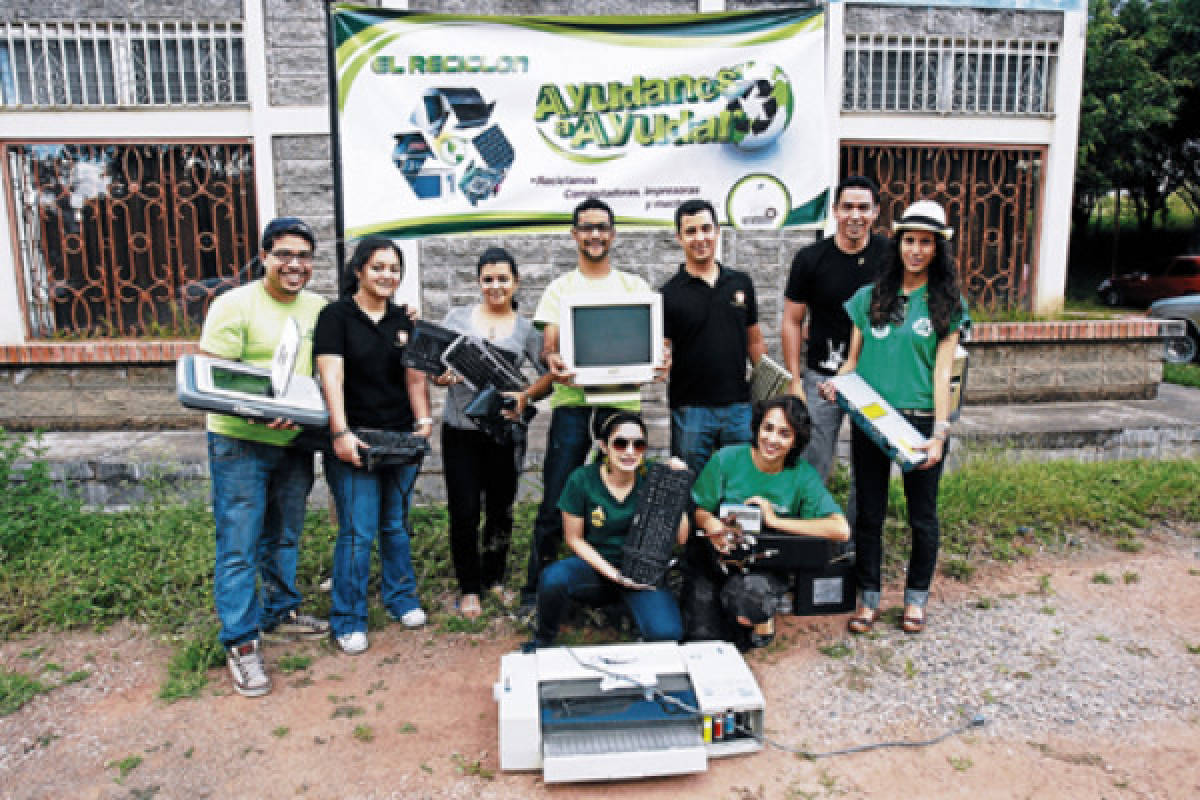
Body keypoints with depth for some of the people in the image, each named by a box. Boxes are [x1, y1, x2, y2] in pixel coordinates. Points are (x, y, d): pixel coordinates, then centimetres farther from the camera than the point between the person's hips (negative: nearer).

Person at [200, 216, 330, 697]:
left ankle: (280, 612, 37)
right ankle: (241, 643, 11)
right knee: (239, 546, 0)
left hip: (295, 441, 6)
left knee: (285, 537, 19)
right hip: (241, 443, -6)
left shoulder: (318, 308, 7)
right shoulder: (235, 305, -12)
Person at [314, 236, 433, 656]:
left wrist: (423, 421, -6)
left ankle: (402, 597, 31)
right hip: (354, 438, -4)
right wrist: (340, 433, -24)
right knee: (358, 532, -4)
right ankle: (348, 621, 11)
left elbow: (415, 377, 8)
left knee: (396, 524, 15)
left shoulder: (403, 320, 12)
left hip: (400, 438, 5)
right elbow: (332, 376, -14)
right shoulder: (336, 315, -4)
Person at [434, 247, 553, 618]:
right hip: (461, 430, -1)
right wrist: (443, 377, -15)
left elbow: (550, 373, -1)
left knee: (501, 509, 10)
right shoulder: (458, 317, 5)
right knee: (464, 511, -1)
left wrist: (526, 395, -17)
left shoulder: (526, 329, 5)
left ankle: (494, 578, 32)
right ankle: (469, 588, 17)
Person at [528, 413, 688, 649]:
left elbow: (680, 538, -10)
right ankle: (543, 641, -2)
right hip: (596, 563, 0)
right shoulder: (582, 479, -10)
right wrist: (612, 573, -13)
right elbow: (574, 539, -3)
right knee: (553, 578, -33)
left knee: (666, 634, -27)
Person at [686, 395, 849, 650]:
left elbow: (841, 530, -19)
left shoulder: (803, 476, -9)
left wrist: (775, 521, -20)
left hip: (765, 565, -1)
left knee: (747, 592, -35)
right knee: (704, 637, -14)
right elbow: (699, 509, -2)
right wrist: (711, 524, -27)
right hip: (716, 558, 1)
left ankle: (763, 619, 3)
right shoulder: (728, 459, -8)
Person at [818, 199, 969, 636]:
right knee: (870, 513, 9)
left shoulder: (948, 303, 2)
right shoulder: (870, 297, 7)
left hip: (922, 421, -1)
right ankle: (868, 598, 24)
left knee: (922, 515, 10)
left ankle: (916, 597, 30)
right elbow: (853, 359, 10)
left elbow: (942, 371, -4)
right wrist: (836, 384, -12)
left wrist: (940, 432, -12)